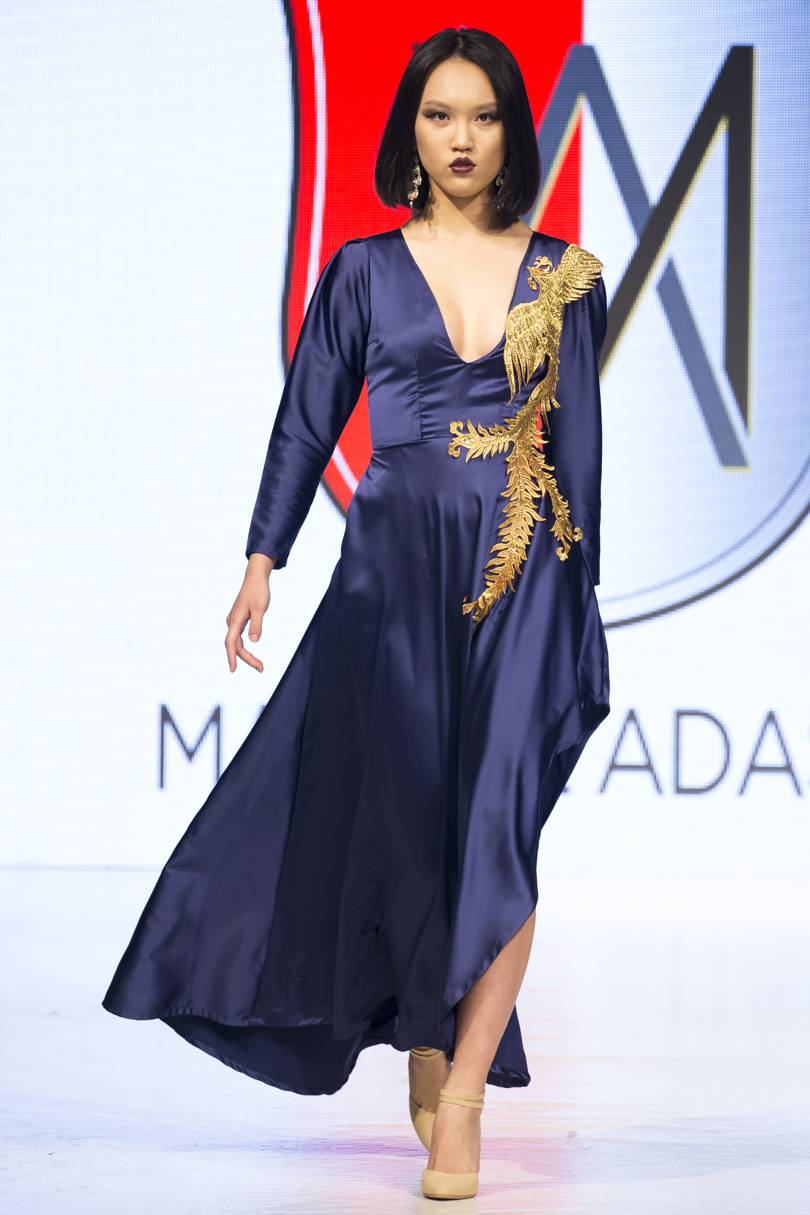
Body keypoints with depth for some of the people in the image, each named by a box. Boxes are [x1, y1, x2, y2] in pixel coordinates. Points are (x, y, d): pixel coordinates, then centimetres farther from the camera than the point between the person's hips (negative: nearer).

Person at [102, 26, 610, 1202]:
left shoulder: (563, 275, 6)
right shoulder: (364, 272, 6)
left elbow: (580, 440, 8)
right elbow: (308, 419, 7)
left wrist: (578, 599, 7)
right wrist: (263, 561, -1)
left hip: (523, 576, 0)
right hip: (395, 569, 1)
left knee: (495, 826, -8)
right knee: (397, 813, 1)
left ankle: (459, 1104, -5)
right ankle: (428, 1031, 26)